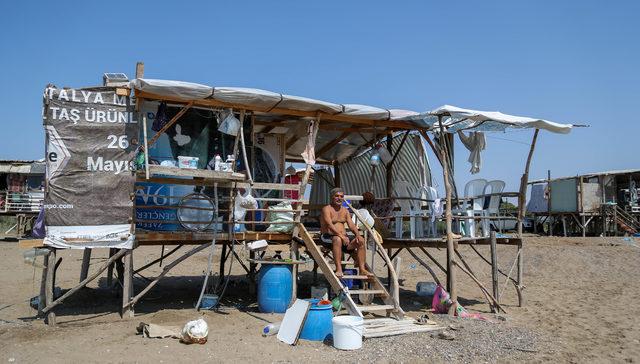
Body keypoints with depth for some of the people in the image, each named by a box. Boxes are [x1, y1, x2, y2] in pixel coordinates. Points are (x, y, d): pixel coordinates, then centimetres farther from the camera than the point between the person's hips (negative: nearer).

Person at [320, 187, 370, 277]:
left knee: (361, 241, -15)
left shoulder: (345, 211, 17)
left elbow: (351, 225, 8)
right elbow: (330, 225, -19)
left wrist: (357, 234, -13)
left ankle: (362, 269, -17)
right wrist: (341, 235, -32)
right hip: (328, 237, -6)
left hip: (343, 237, 6)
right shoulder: (327, 209, -4)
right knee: (337, 239, -39)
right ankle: (339, 269, -41)